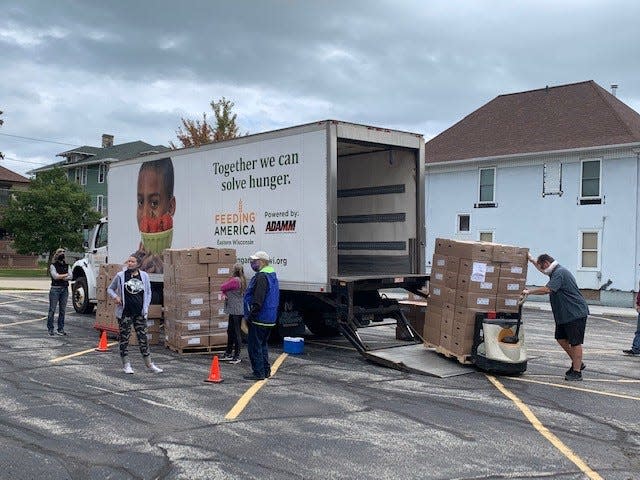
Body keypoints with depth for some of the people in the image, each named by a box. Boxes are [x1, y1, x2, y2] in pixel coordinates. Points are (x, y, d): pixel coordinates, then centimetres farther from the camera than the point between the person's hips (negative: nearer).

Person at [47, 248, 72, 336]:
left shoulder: (66, 265, 13)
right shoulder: (53, 265, 0)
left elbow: (70, 277, 2)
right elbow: (55, 276, -14)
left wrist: (60, 277, -12)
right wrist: (65, 275, -2)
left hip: (65, 289, 4)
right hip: (55, 289, -4)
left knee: (62, 310, 5)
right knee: (52, 309, -2)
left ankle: (60, 329, 11)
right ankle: (50, 329, 4)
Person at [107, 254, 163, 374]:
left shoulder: (144, 276, 3)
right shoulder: (120, 276, -2)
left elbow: (148, 293, 11)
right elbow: (110, 289, 9)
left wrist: (146, 307, 2)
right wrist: (115, 297, -11)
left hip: (139, 313, 2)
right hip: (124, 312, -1)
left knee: (143, 337, 6)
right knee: (124, 338, 4)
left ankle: (149, 364, 15)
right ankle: (126, 364, 15)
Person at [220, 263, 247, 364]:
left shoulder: (235, 280, -19)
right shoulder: (242, 280, 10)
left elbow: (222, 287, -11)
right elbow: (224, 288, 13)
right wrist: (224, 293, -3)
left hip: (236, 311, -10)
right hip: (234, 311, 10)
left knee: (236, 333, -3)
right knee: (230, 332, 18)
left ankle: (237, 357, 3)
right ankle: (228, 354, 28)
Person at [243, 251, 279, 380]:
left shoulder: (261, 277, -17)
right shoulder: (272, 276, 15)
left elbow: (258, 300, -24)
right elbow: (276, 299, 22)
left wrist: (250, 315, -18)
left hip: (259, 319, -10)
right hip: (270, 319, 10)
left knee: (254, 345, -3)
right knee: (262, 344, 19)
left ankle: (258, 372, -1)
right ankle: (266, 371, 23)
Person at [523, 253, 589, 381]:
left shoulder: (560, 273, -19)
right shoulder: (556, 271, 14)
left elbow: (547, 289, -28)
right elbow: (543, 269, 37)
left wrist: (529, 291, -18)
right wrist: (532, 260, 31)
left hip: (576, 313, -11)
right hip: (564, 314, 11)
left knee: (575, 342, -4)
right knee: (561, 338, 13)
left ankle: (577, 372, 1)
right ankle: (577, 363, 26)